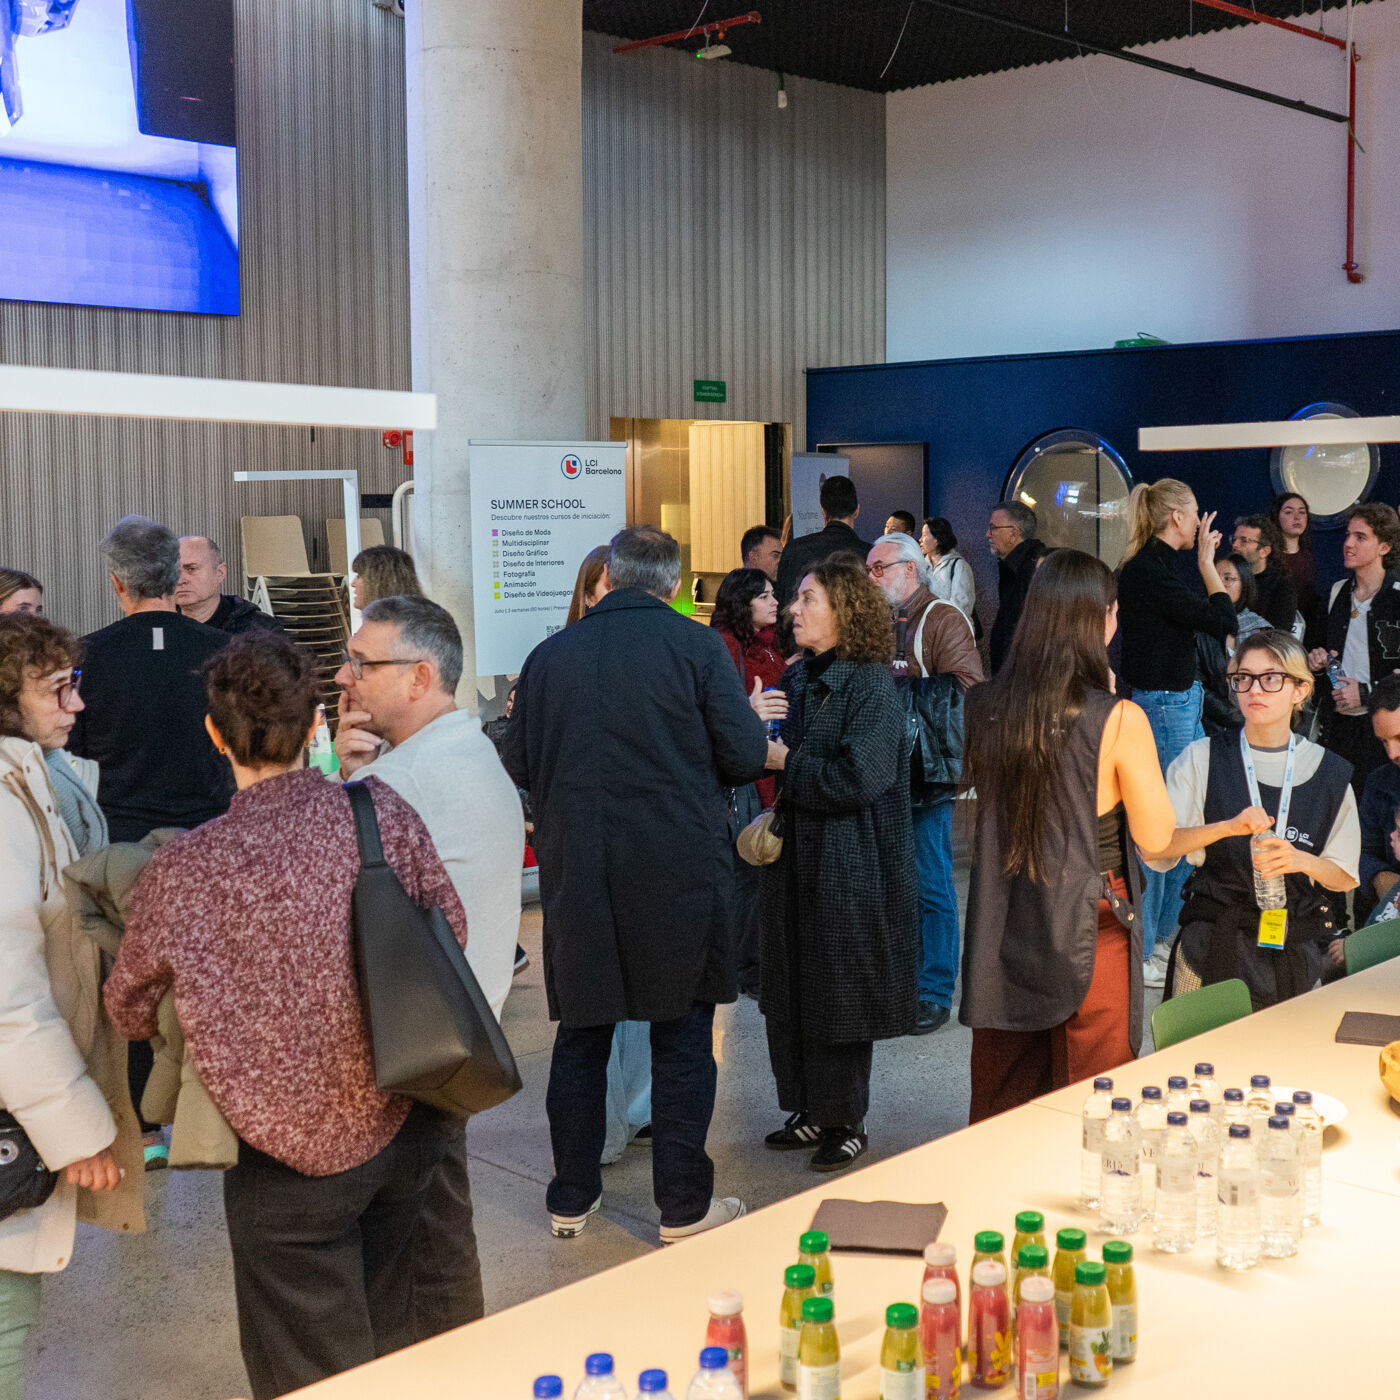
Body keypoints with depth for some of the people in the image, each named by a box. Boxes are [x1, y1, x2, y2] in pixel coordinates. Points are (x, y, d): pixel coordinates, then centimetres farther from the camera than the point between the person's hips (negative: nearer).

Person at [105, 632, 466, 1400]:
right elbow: (450, 932, -1)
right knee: (387, 1337, 26)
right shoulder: (383, 812, -14)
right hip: (407, 1125, 4)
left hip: (295, 1157, -3)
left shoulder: (184, 869, -19)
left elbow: (130, 1009, -2)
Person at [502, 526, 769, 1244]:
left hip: (577, 875, 3)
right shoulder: (696, 646, -6)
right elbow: (747, 756, -7)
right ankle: (684, 1208, 14)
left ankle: (571, 1199, 23)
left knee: (581, 1034, 14)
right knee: (683, 1036, 8)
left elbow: (518, 766, 8)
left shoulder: (550, 654, 1)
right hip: (678, 869, -2)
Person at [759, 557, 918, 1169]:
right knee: (792, 991, 13)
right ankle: (811, 1111, 26)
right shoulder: (797, 678, 9)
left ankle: (846, 1120, 17)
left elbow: (860, 778, -22)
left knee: (840, 993, 3)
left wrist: (787, 763, -14)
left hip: (849, 868, -8)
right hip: (795, 856, 8)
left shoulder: (870, 684, -14)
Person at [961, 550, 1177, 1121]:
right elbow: (1156, 836, -8)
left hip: (1003, 923, 5)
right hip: (1089, 926, -4)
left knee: (1000, 1109, 18)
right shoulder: (1119, 720, -17)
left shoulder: (985, 706, -4)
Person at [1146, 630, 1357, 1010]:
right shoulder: (1203, 758, -2)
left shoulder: (1329, 773, 3)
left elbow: (1346, 878, 7)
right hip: (1213, 946, -1)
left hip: (1296, 949, 1)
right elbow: (1152, 848, -11)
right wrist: (1228, 827, -22)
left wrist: (1301, 861, -13)